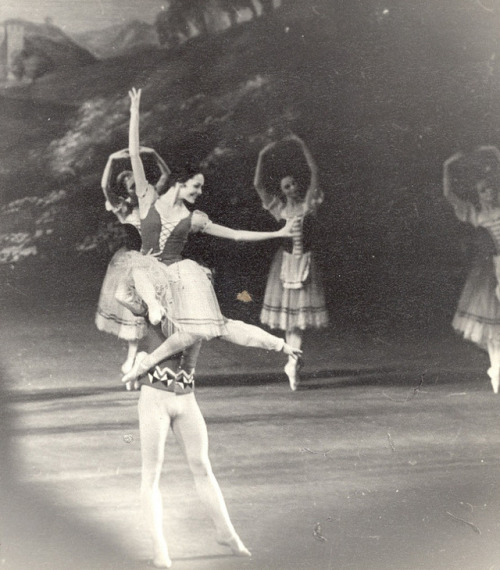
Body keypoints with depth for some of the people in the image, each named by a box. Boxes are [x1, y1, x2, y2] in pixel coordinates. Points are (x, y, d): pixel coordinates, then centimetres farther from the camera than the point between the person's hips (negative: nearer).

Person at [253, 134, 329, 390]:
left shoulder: (308, 203, 2)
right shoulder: (279, 207, 3)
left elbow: (314, 172, -5)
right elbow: (258, 184, -4)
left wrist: (302, 146, -8)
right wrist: (262, 157, -11)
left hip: (305, 259, 0)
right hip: (285, 258, 1)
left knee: (300, 310, -2)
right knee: (287, 307, 6)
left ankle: (292, 361, 0)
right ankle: (294, 361, 19)